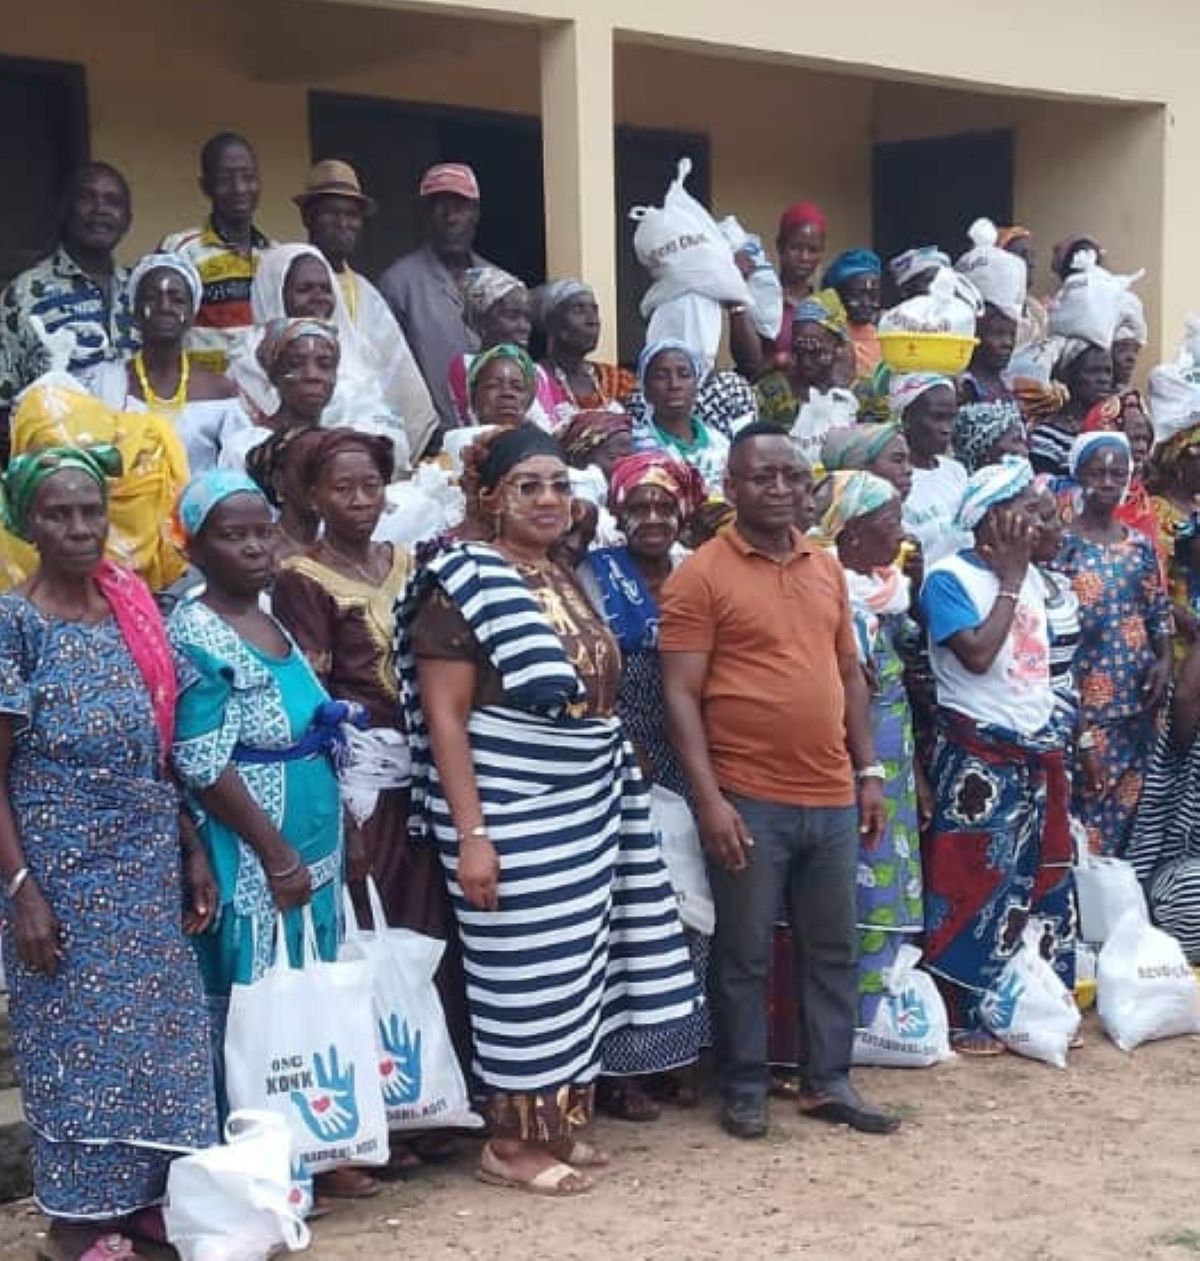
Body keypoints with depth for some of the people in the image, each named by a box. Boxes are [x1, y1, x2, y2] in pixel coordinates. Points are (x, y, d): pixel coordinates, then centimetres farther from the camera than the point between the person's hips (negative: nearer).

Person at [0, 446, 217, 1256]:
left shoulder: (135, 612, 6)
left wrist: (193, 852, 8)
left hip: (149, 863, 6)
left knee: (157, 1026, 11)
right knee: (78, 1032, 3)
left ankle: (146, 1193, 26)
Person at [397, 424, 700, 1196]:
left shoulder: (567, 581, 12)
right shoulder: (465, 584, -11)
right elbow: (443, 717, -15)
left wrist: (611, 799, 15)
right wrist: (471, 832, -21)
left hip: (585, 804, 8)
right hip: (513, 810, -8)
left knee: (577, 966, 12)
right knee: (527, 970, -2)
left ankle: (556, 1125, 24)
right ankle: (511, 1142, 11)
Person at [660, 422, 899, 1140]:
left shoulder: (827, 568, 12)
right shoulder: (701, 575, -7)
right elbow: (682, 694, -10)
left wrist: (869, 770, 12)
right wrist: (708, 797, -16)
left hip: (832, 798, 6)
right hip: (749, 801, -6)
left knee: (834, 947, 13)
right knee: (745, 954, 5)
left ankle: (829, 1082, 26)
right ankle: (744, 1090, 19)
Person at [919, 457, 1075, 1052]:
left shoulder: (1030, 575, 12)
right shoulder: (950, 578, -11)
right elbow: (978, 654, -22)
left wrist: (1060, 738, 15)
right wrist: (1009, 582, -13)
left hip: (1038, 751, 8)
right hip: (979, 758, -7)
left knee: (1043, 884, 11)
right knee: (973, 885, -2)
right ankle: (962, 1017, 7)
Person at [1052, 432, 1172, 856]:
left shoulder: (1141, 545, 11)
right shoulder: (1061, 543, -6)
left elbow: (1159, 611, 15)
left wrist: (1164, 661, -2)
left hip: (1136, 692, 5)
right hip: (1083, 693, -5)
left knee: (1126, 796, 9)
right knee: (1084, 795, -6)